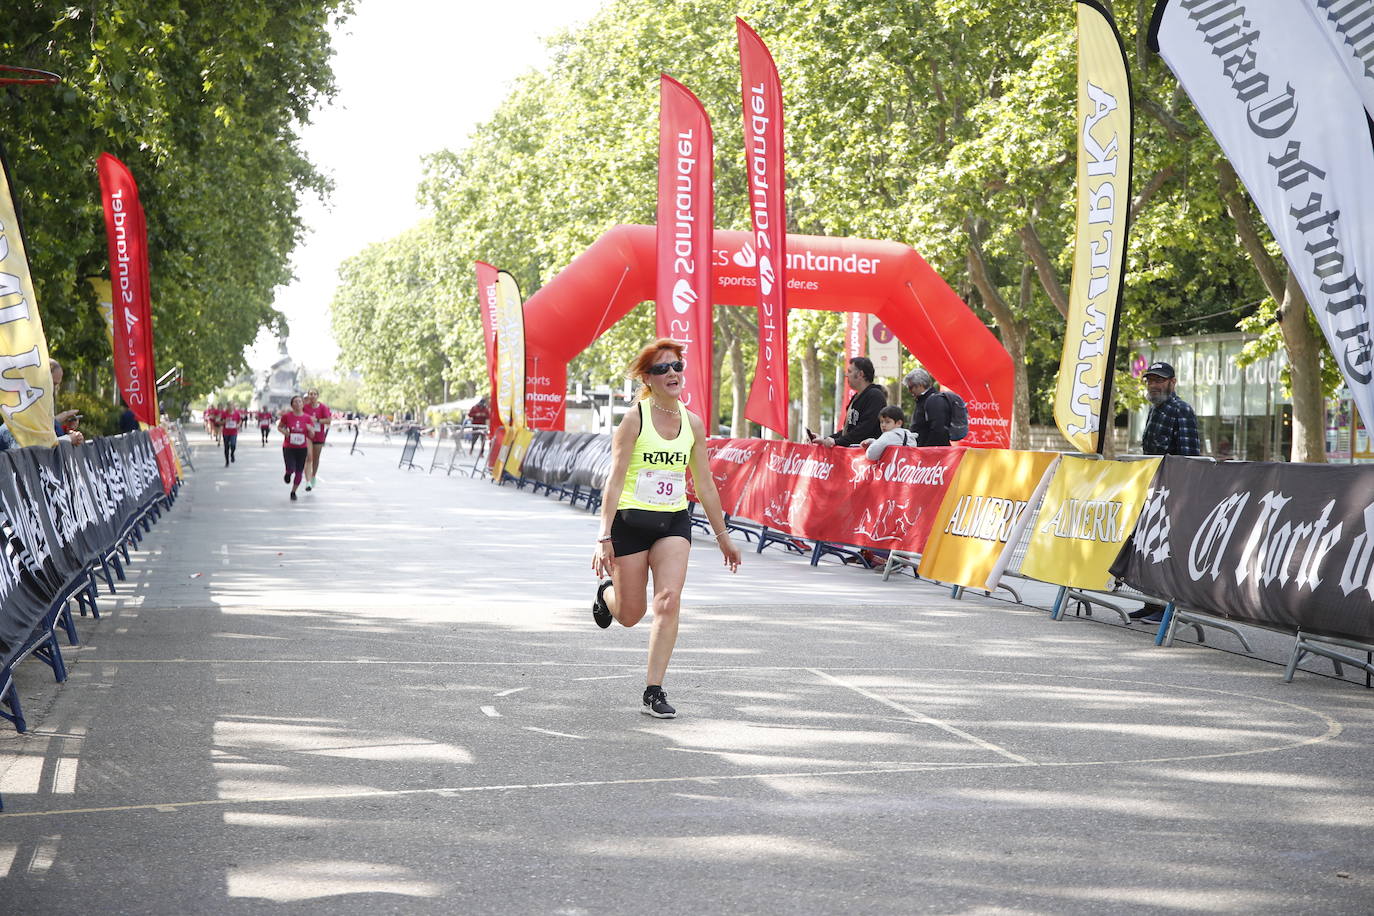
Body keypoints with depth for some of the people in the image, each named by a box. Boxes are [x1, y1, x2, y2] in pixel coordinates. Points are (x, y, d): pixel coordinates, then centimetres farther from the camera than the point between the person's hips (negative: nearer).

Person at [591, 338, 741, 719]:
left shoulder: (693, 423, 4)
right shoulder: (634, 419, -10)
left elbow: (704, 484, 13)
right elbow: (615, 478, -12)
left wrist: (722, 535, 16)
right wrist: (604, 536, -18)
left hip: (674, 521, 3)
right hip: (631, 520, -3)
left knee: (669, 601, -16)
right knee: (630, 615, 7)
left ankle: (653, 692, -9)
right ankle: (607, 591, 46)